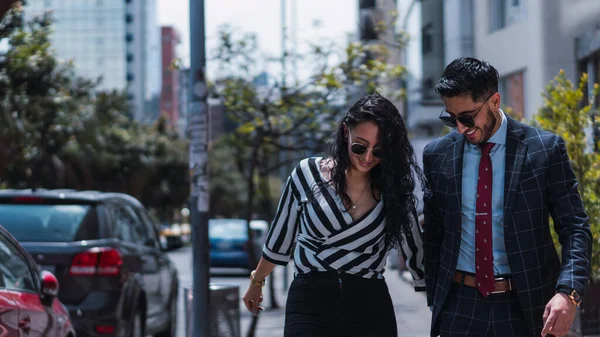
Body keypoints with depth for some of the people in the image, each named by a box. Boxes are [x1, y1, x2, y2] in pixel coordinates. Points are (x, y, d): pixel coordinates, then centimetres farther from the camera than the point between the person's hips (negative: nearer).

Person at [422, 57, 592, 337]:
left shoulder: (545, 149, -5)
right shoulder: (437, 155, 4)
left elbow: (575, 227, -6)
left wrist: (568, 292, -20)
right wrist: (435, 300, 11)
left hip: (527, 305, -2)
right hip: (460, 305, 2)